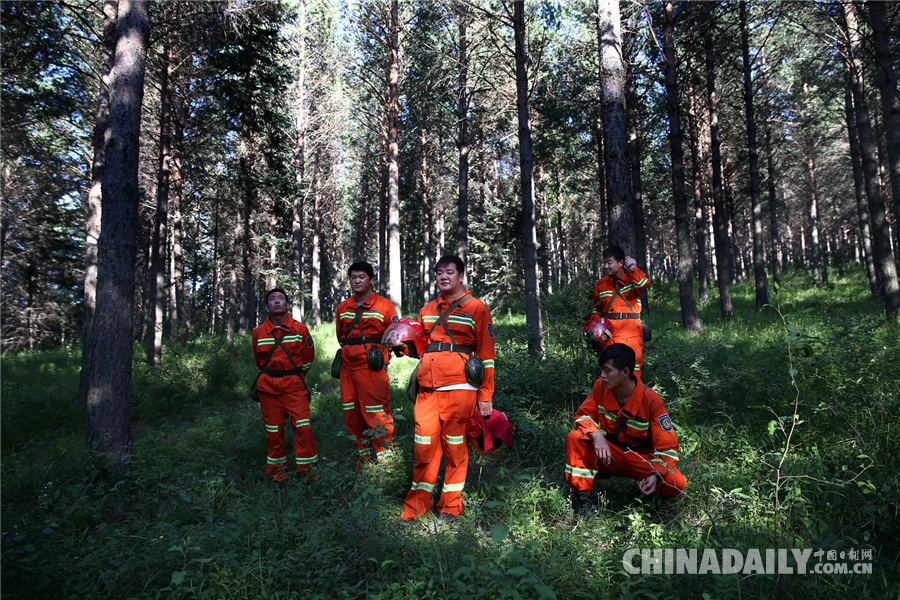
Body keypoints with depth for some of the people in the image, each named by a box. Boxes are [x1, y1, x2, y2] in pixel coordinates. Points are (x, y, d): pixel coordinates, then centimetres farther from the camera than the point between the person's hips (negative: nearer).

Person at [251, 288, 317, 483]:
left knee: (303, 427, -8)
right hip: (268, 388, 2)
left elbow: (308, 359, 9)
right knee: (273, 431, 8)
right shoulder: (258, 333, 0)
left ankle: (309, 470, 5)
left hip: (294, 387, -1)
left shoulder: (300, 329, -3)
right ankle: (278, 470, 24)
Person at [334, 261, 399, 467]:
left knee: (377, 415, -9)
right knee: (352, 415, 11)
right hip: (348, 367, 6)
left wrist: (377, 353, -4)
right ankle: (363, 456, 25)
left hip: (372, 368, -6)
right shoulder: (343, 307, 14)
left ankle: (385, 461, 0)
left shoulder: (384, 305, -1)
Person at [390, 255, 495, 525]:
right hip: (427, 387, 4)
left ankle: (450, 507, 15)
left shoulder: (476, 308, 3)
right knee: (424, 445, 3)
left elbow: (486, 354, 0)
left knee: (455, 446, 2)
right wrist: (403, 346, 5)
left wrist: (485, 396, -4)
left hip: (458, 386, -4)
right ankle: (416, 507, 14)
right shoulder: (427, 310, 18)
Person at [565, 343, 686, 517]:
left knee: (677, 484, -28)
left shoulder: (651, 401, -22)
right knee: (574, 438, -25)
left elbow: (667, 447, -18)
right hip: (609, 452, 2)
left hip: (641, 458, -2)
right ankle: (584, 496, -15)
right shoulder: (601, 387, -13)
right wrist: (596, 435, -29)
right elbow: (584, 414, -5)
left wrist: (656, 475, -36)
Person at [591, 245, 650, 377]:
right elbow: (595, 308, 21)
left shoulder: (632, 278, 3)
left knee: (634, 370, -8)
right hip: (609, 334, 3)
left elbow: (644, 282, -22)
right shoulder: (600, 284, 11)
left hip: (631, 333, -3)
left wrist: (632, 266, -7)